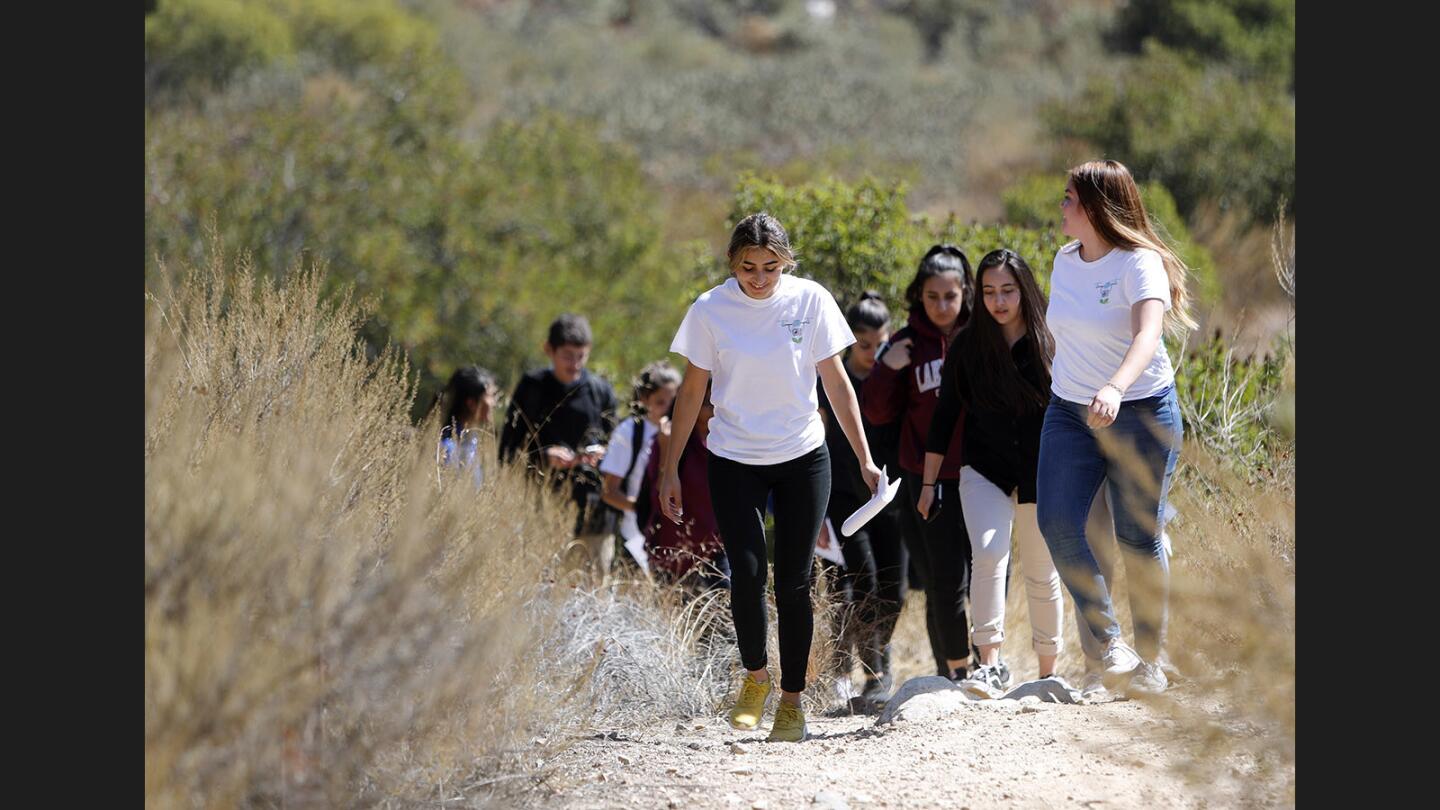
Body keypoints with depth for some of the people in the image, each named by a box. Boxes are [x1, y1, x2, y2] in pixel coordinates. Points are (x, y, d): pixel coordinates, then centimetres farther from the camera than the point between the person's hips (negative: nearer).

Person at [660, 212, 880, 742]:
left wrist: (864, 459, 0)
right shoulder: (710, 310, -7)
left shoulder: (810, 301, -6)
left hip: (803, 459, 1)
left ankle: (792, 699, 10)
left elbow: (836, 383, 2)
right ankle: (754, 676, 11)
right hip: (734, 463, 0)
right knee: (747, 572, -13)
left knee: (793, 582, 0)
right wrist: (670, 470, 3)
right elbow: (692, 391, 2)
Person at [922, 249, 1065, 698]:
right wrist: (928, 482, 6)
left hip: (1040, 473, 0)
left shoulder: (1050, 343, -4)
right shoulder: (967, 345, 0)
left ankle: (1048, 672, 22)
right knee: (988, 554, -22)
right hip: (984, 470, 0)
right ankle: (990, 665, -28)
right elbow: (945, 414, 6)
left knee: (1042, 575, 8)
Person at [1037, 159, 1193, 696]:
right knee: (1056, 521, -13)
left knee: (1138, 539, 0)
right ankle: (1110, 642, -7)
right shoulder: (1065, 259, 5)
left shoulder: (1141, 264, -17)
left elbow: (1147, 335, -33)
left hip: (1141, 412, -6)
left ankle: (1147, 658, 15)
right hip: (1069, 412, 6)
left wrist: (1116, 388, -50)